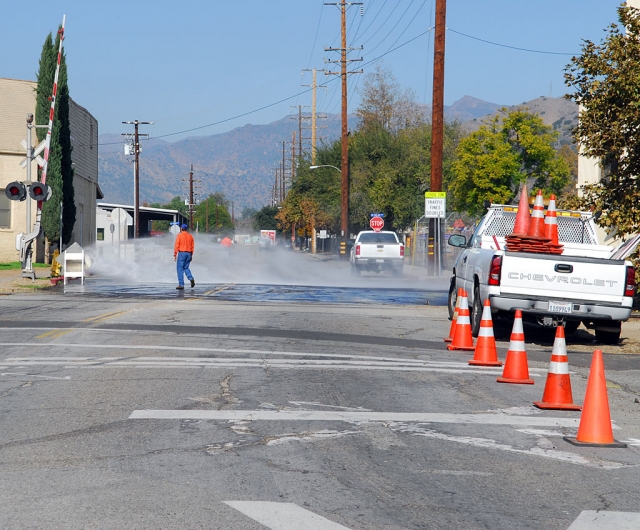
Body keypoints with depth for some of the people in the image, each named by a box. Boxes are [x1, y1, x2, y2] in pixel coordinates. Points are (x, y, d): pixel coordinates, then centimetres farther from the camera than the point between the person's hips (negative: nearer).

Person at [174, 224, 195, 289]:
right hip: (189, 253, 5)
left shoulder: (179, 235, -6)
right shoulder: (190, 236, 8)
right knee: (186, 267, 18)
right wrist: (191, 255, 16)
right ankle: (191, 278, -6)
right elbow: (192, 246, 10)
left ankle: (181, 284, -2)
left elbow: (176, 245, -8)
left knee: (180, 269, 0)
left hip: (181, 253, -5)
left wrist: (175, 255, -4)